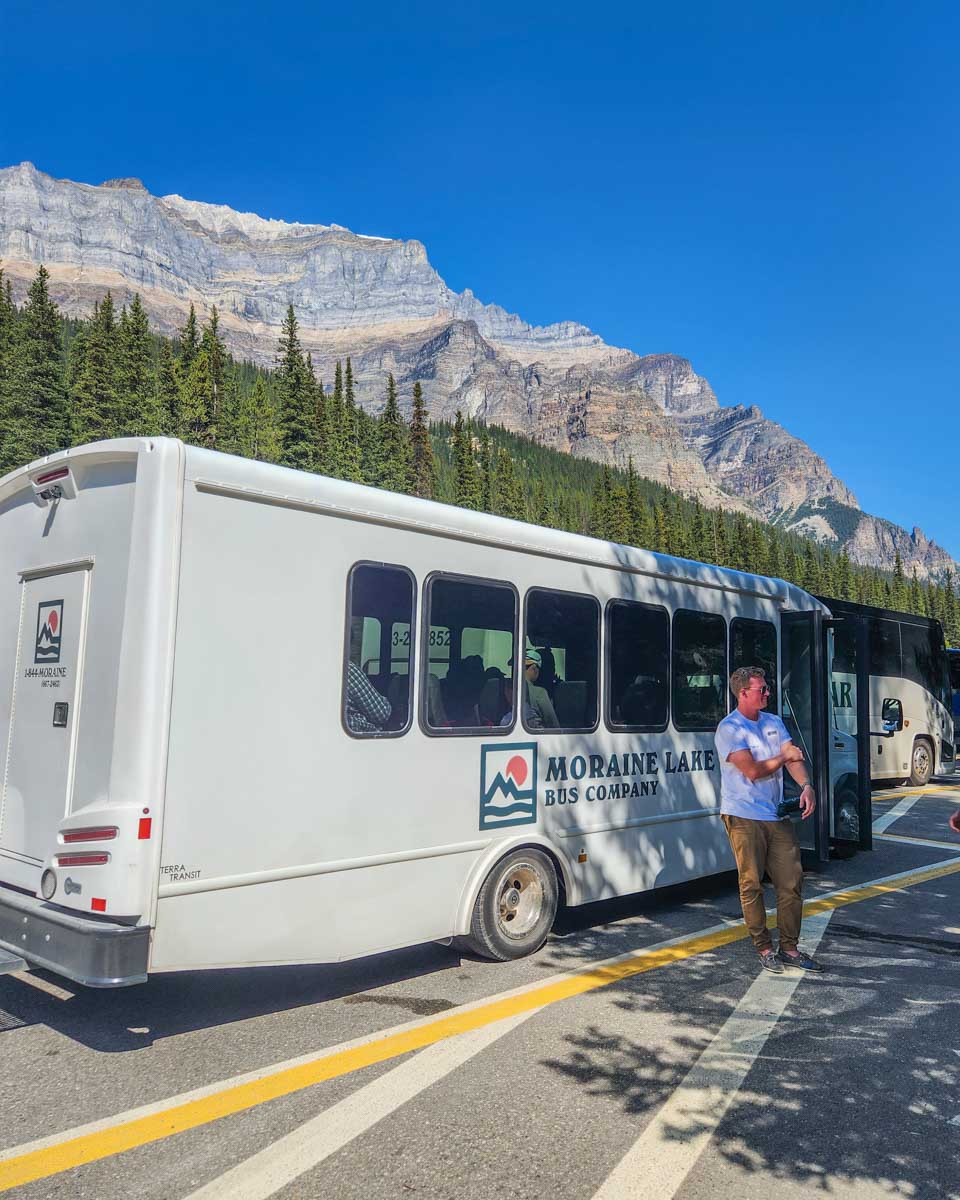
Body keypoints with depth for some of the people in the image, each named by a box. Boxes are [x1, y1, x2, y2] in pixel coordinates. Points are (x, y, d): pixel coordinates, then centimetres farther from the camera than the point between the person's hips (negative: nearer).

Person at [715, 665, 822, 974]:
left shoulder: (774, 722, 12)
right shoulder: (729, 728, -10)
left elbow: (793, 758, 3)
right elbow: (752, 770, -16)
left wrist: (806, 785, -16)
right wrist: (785, 757, -2)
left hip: (777, 815, 6)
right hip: (744, 817, -6)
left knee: (791, 882, 7)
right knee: (752, 886, 2)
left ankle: (789, 948, 18)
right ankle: (763, 949, 15)